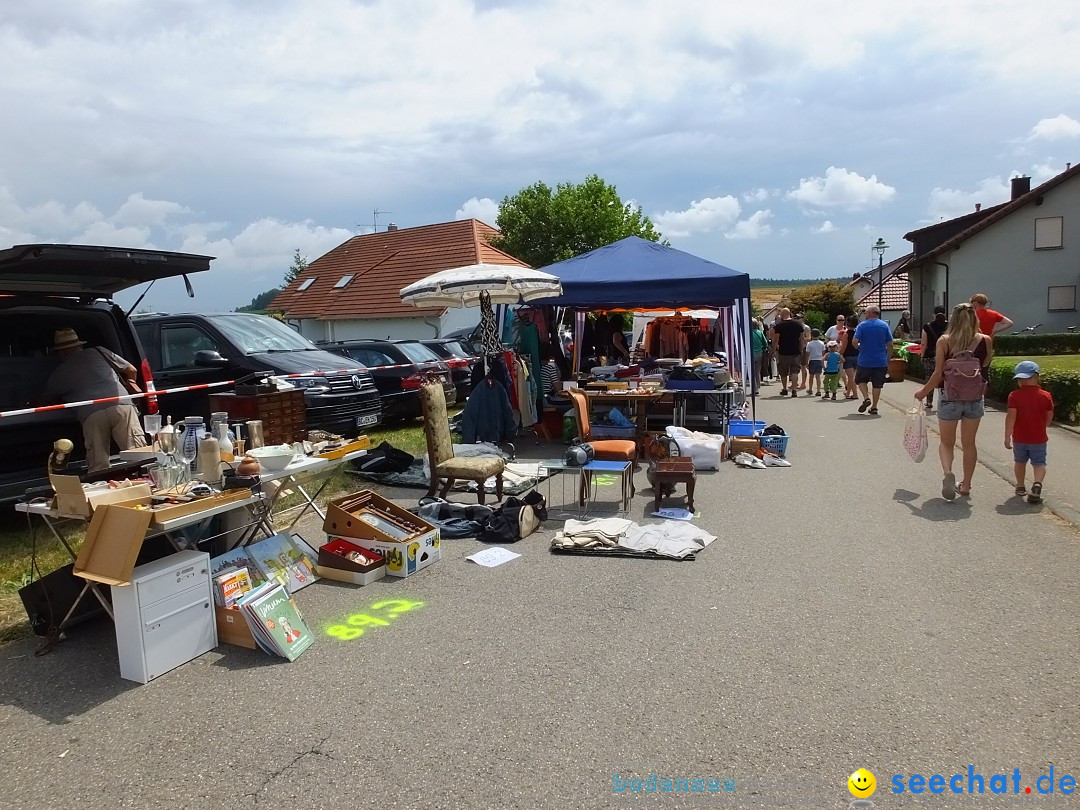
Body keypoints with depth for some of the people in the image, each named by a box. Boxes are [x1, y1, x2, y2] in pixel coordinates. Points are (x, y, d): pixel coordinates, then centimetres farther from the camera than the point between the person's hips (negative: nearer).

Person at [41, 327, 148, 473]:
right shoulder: (99, 352, 26)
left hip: (91, 415, 0)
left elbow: (44, 402, 41)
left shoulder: (58, 373, 27)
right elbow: (131, 371, 28)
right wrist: (130, 385, 49)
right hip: (121, 405, 0)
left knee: (98, 469, 2)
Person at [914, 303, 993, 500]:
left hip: (949, 398, -2)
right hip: (974, 399, 2)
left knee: (946, 442, 12)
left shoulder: (944, 341, -9)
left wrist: (923, 391, 3)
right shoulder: (985, 340, -4)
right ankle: (966, 485, 21)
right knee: (969, 443, 15)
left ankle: (948, 472, -14)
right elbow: (985, 365, 10)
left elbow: (938, 373, -10)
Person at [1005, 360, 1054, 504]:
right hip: (1039, 438, 0)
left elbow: (1011, 416, -17)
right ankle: (1037, 484, -18)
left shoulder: (1014, 395, -13)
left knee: (1019, 461, 19)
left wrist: (1007, 436, -12)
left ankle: (1020, 487, 31)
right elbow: (1049, 417, 3)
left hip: (1019, 438, 0)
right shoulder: (1046, 396, -5)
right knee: (1039, 463, 6)